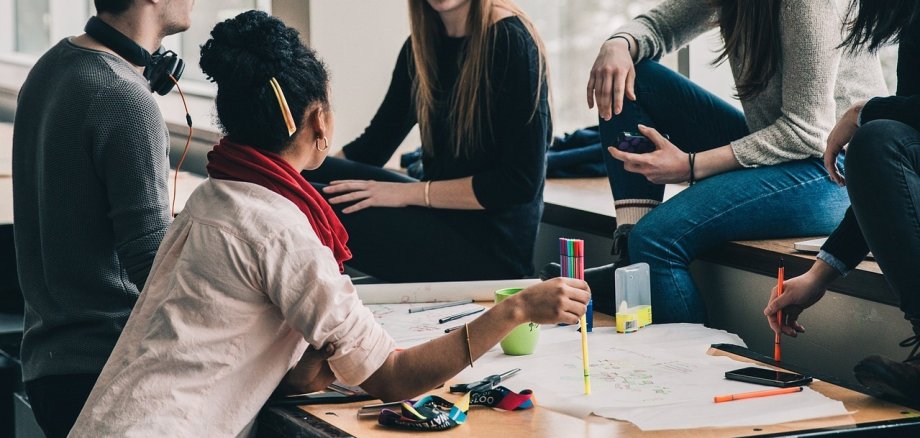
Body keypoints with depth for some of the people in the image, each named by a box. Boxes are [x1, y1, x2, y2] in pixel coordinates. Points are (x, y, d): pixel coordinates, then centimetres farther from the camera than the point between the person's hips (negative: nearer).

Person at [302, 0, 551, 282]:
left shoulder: (511, 42, -13)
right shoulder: (422, 45, 9)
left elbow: (522, 182, -17)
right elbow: (372, 147, 14)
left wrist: (409, 193, -17)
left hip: (490, 245, -7)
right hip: (439, 217, 7)